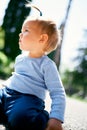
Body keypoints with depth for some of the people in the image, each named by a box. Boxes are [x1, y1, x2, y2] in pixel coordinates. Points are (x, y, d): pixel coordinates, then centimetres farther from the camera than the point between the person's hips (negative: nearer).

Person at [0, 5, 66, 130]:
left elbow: (58, 93, -8)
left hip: (28, 97, -5)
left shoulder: (47, 64, -4)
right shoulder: (20, 58, 18)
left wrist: (56, 119, -21)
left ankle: (43, 119, -8)